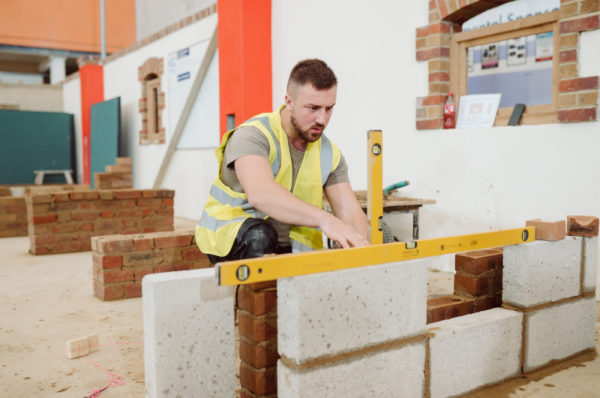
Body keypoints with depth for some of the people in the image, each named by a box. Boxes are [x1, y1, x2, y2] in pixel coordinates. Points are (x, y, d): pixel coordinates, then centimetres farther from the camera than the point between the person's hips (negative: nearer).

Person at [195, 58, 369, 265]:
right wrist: (324, 219, -52)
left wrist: (362, 246, -28)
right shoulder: (254, 135, -20)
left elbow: (350, 210, -5)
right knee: (260, 235, -38)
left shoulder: (329, 153, 1)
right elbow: (260, 193, -40)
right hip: (228, 237, -5)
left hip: (288, 247, 5)